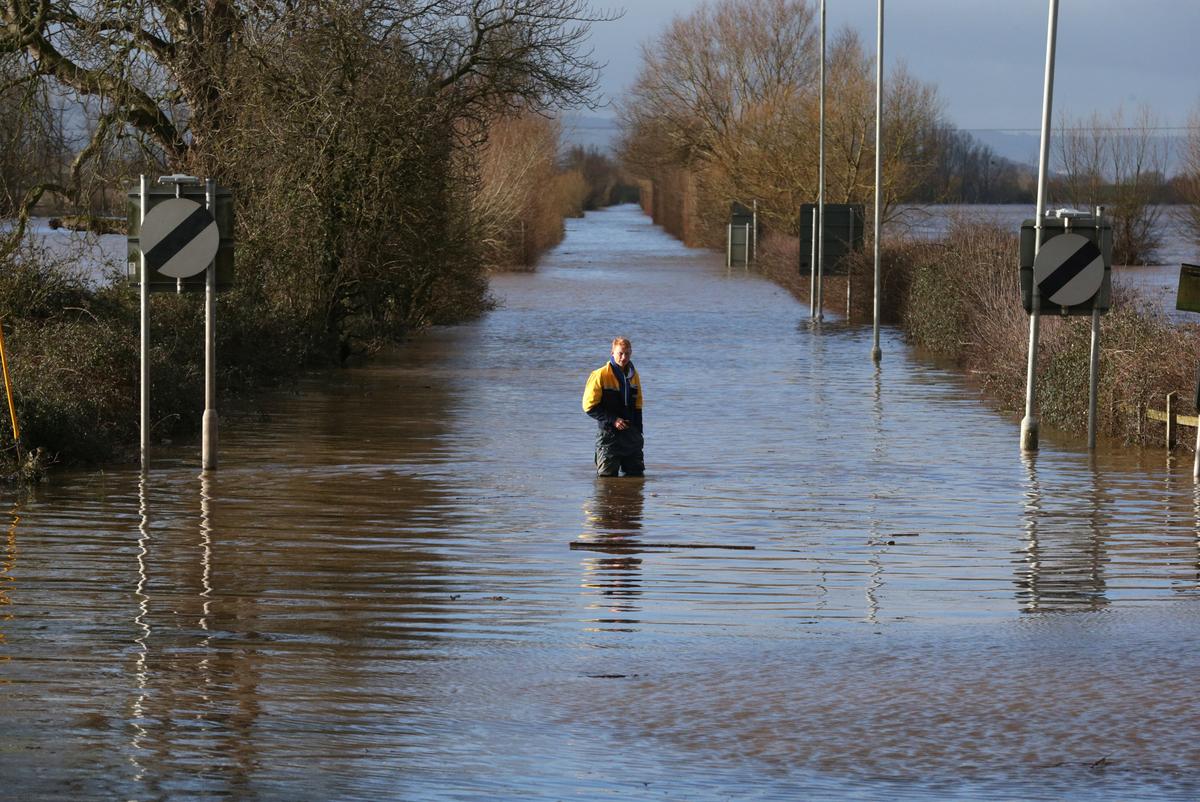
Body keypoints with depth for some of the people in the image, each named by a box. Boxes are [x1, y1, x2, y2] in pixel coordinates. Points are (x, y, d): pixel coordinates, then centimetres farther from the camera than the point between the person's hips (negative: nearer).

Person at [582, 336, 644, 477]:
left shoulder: (634, 375, 9)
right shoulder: (601, 375, -9)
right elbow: (590, 407, -9)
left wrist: (638, 432, 10)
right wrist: (612, 420, -16)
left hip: (631, 433, 5)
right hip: (609, 433, -5)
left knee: (636, 474, 6)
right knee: (607, 476, -3)